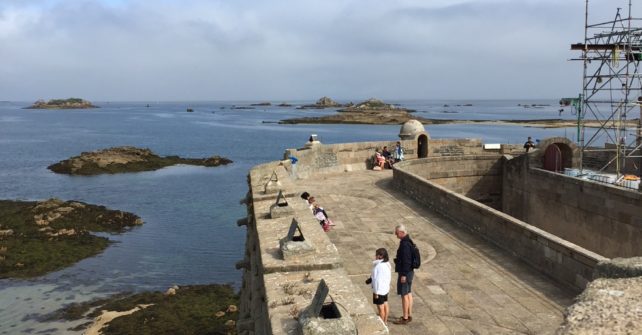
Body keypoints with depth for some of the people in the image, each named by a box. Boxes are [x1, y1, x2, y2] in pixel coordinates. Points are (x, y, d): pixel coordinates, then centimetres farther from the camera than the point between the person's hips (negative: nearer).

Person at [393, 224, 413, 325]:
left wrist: (403, 275, -21)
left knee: (404, 295, -1)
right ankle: (409, 315, 25)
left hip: (405, 273, -10)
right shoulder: (408, 241, 9)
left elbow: (406, 261, -24)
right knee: (408, 293, 16)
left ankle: (405, 318, 7)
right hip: (409, 271, 10)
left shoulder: (405, 244, -23)